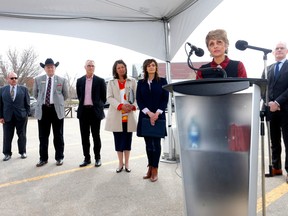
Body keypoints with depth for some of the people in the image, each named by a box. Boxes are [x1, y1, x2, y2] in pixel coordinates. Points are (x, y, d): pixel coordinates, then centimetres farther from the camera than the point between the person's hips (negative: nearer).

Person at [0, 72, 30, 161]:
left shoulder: (23, 89, 5)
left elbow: (27, 103, 4)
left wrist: (26, 114, -2)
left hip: (21, 117, 0)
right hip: (7, 117, 1)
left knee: (22, 135, 8)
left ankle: (22, 152, 20)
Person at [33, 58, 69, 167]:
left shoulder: (62, 80, 1)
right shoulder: (38, 79, 6)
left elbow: (65, 95, 11)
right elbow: (35, 93, 19)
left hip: (57, 110, -1)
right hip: (43, 110, 2)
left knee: (58, 136, 5)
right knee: (43, 136, 7)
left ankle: (59, 158, 15)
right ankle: (43, 158, 17)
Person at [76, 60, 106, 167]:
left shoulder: (100, 81, -1)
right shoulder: (80, 81, 8)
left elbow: (104, 97, 4)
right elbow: (79, 96, 17)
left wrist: (99, 106, 3)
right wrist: (83, 103, 12)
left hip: (95, 111, -3)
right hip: (83, 111, 3)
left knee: (96, 135, 5)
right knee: (84, 136, 7)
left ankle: (97, 158, 16)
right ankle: (87, 158, 18)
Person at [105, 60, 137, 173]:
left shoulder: (132, 81, 10)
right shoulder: (111, 83, 12)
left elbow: (137, 96, 5)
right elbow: (109, 98, 0)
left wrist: (133, 106, -15)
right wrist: (121, 106, -16)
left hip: (129, 115, 0)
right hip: (116, 116, 1)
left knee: (127, 139, 4)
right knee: (118, 140, 4)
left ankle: (127, 163, 14)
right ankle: (120, 163, 15)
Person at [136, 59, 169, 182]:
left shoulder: (162, 81, 5)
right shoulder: (141, 83, 9)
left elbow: (165, 99, -1)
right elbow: (139, 99, 1)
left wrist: (157, 113, -14)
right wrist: (149, 113, -12)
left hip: (159, 116, -2)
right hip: (145, 116, 2)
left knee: (156, 143, 0)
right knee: (148, 143, 6)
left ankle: (155, 170, 7)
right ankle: (150, 168, 16)